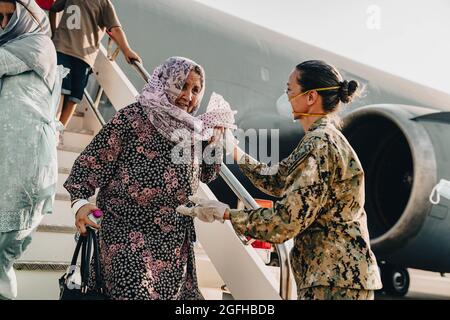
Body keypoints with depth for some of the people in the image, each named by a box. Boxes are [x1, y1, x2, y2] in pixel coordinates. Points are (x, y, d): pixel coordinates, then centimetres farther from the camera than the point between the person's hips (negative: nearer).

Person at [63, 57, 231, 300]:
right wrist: (80, 201, -26)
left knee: (175, 293, 15)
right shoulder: (132, 118, -12)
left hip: (176, 239, 7)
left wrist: (214, 142, 3)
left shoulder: (192, 130, 7)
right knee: (137, 292, -15)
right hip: (129, 232, -7)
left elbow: (206, 175, 18)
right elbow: (94, 161, -12)